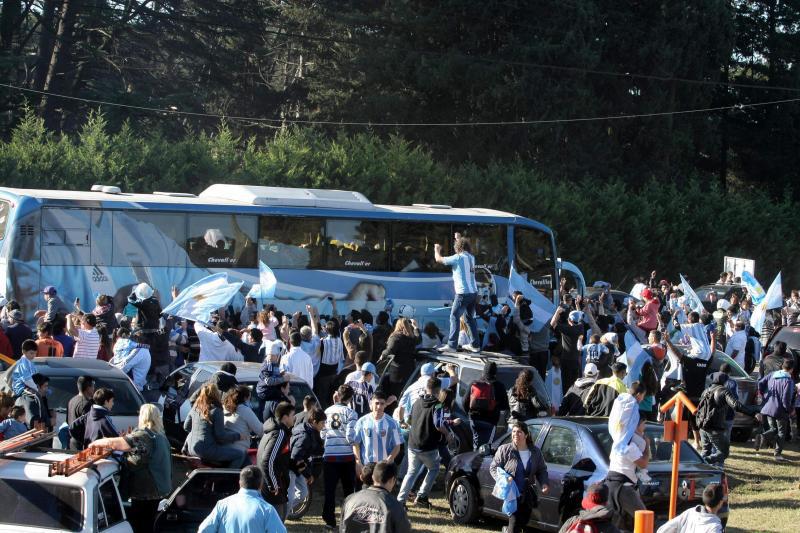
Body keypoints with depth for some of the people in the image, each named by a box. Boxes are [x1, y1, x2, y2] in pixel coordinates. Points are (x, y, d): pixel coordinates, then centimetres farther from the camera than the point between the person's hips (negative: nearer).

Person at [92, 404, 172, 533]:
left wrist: (96, 443, -6)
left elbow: (114, 443, -23)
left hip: (145, 491, -9)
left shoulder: (143, 436, -20)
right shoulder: (160, 436, 11)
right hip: (159, 488, 9)